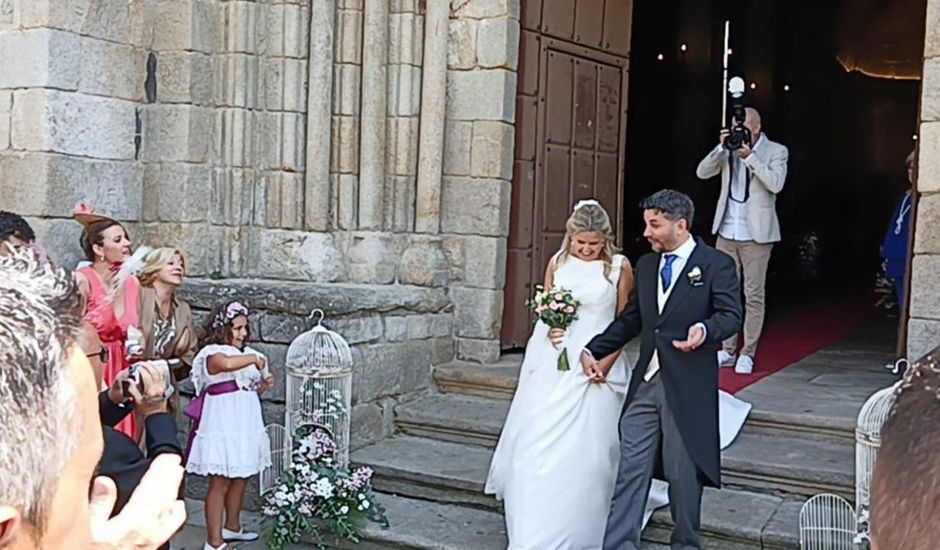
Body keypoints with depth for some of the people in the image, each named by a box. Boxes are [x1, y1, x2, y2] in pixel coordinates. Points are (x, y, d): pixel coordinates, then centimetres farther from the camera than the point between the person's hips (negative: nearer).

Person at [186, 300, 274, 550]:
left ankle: (232, 527, 33)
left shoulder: (244, 353, 14)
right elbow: (227, 364, -38)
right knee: (220, 482, -5)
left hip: (244, 425, 9)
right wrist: (254, 358, -23)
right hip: (222, 427, -8)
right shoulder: (212, 353, -13)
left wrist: (263, 385, 4)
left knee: (240, 478, 16)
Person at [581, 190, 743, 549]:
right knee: (630, 468, 2)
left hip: (688, 386, -5)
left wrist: (704, 330, -31)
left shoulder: (716, 264, -3)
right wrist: (593, 350, 13)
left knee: (683, 472, 6)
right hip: (645, 381, 5)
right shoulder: (645, 265, 15)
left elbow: (731, 315, -11)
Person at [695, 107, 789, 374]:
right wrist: (722, 147, -11)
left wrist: (750, 156, -19)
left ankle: (748, 353, 4)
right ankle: (727, 350, 16)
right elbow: (702, 172, 0)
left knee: (754, 295, -1)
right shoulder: (729, 150, 9)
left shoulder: (776, 151, -1)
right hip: (726, 232, 4)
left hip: (755, 235, -4)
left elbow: (776, 184, -16)